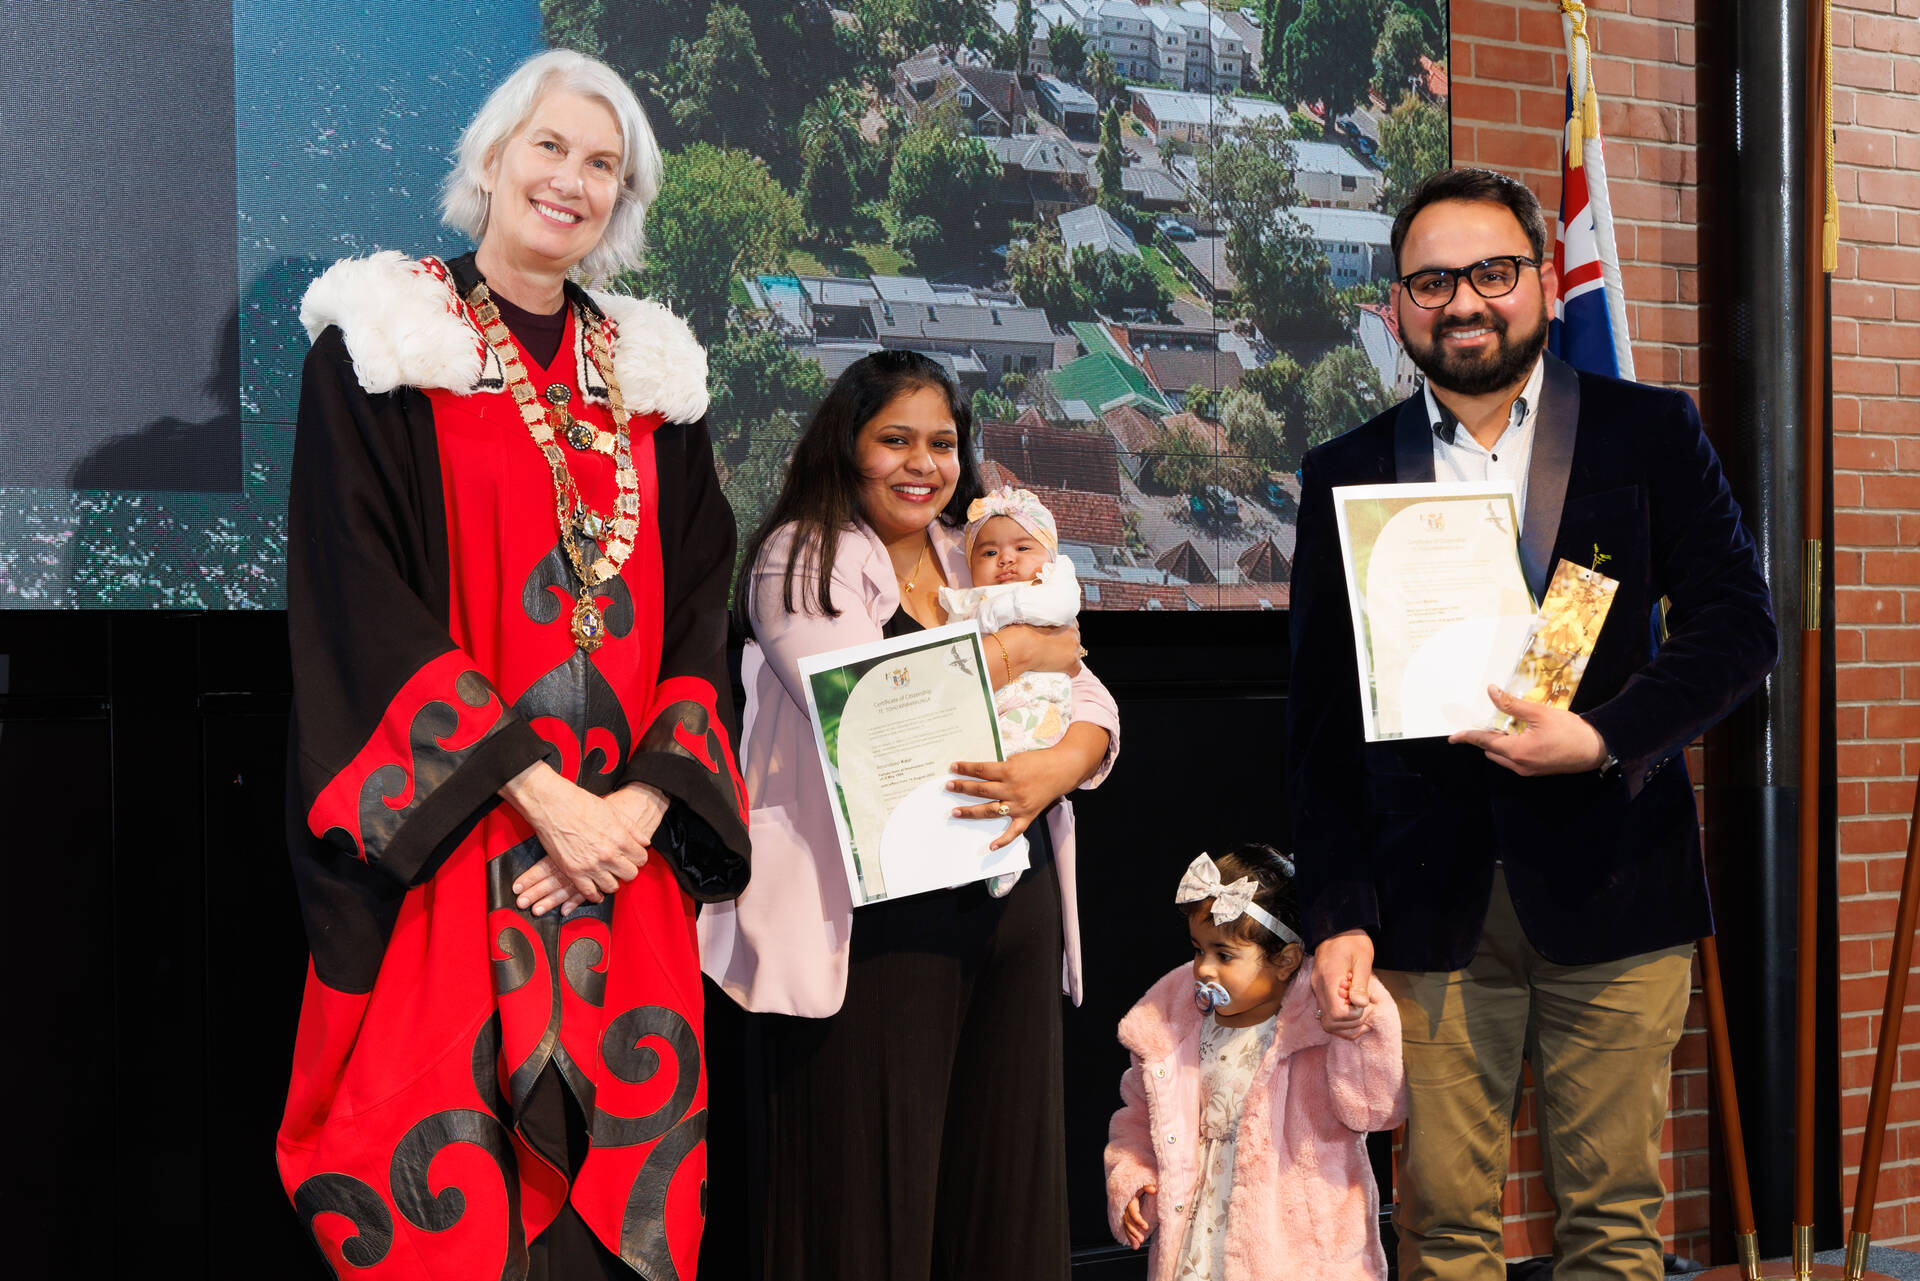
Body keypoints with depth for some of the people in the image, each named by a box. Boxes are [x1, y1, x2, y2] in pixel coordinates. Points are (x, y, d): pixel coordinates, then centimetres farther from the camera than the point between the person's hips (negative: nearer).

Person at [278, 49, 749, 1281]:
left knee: (616, 1173, 1)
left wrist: (644, 800, -7)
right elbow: (364, 602, -7)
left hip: (624, 854, 4)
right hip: (445, 848, -4)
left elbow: (699, 613, 10)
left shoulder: (652, 375, 15)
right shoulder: (382, 346, 2)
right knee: (441, 1182, -7)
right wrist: (540, 790, -13)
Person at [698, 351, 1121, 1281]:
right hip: (877, 916, -5)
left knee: (1002, 1177, 6)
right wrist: (1018, 651, -1)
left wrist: (1058, 767, -12)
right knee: (872, 1194, -3)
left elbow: (1093, 709, 12)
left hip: (1012, 904, 5)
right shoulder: (802, 558, 2)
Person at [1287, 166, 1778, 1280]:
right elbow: (1322, 717, 7)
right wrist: (1339, 913, -1)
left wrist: (1602, 738, -15)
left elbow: (1739, 625, 1)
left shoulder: (1650, 432, 6)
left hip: (1611, 891, -1)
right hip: (1432, 905, 1)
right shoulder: (1349, 473, 8)